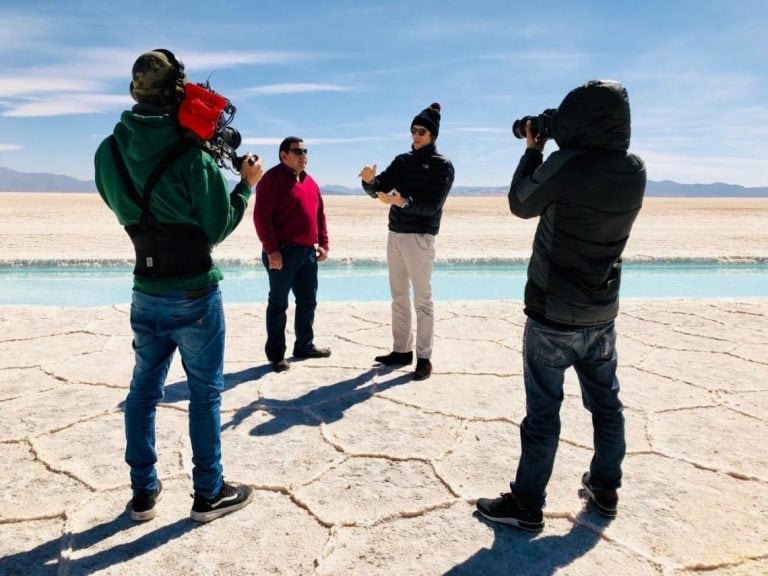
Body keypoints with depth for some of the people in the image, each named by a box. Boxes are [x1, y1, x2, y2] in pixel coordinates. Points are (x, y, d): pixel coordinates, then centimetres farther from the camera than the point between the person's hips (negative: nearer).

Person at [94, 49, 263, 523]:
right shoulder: (192, 155, -17)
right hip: (195, 293, -5)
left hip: (145, 292, 5)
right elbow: (217, 227, -10)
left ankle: (144, 492, 27)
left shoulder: (110, 152, 0)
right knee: (205, 393, 7)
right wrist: (247, 185, 3)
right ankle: (209, 494, 19)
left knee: (144, 390, 16)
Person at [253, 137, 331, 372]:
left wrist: (323, 244, 11)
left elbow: (320, 214, 20)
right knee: (278, 304, 1)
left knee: (308, 301, 14)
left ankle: (304, 345, 28)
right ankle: (275, 354, 9)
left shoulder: (309, 181, 16)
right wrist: (271, 250, -20)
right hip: (283, 252, -8)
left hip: (308, 252, 8)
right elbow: (261, 216, -16)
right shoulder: (272, 178, -9)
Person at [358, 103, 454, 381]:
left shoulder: (442, 165, -4)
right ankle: (402, 350, 21)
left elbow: (432, 206, -15)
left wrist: (402, 202, -28)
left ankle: (424, 358, 4)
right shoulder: (402, 161, 13)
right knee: (399, 298, 11)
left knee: (422, 300, -2)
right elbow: (378, 190, 7)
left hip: (419, 238, -6)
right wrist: (370, 181, -15)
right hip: (395, 235, 6)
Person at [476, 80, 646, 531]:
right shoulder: (634, 171, -1)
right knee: (606, 404, 18)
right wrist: (545, 152, 10)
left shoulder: (568, 165, -20)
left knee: (543, 411, 3)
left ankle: (528, 505, 15)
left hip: (553, 314, -6)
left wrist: (533, 150, 7)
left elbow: (521, 204, -4)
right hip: (601, 313, 6)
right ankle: (605, 489, 34)